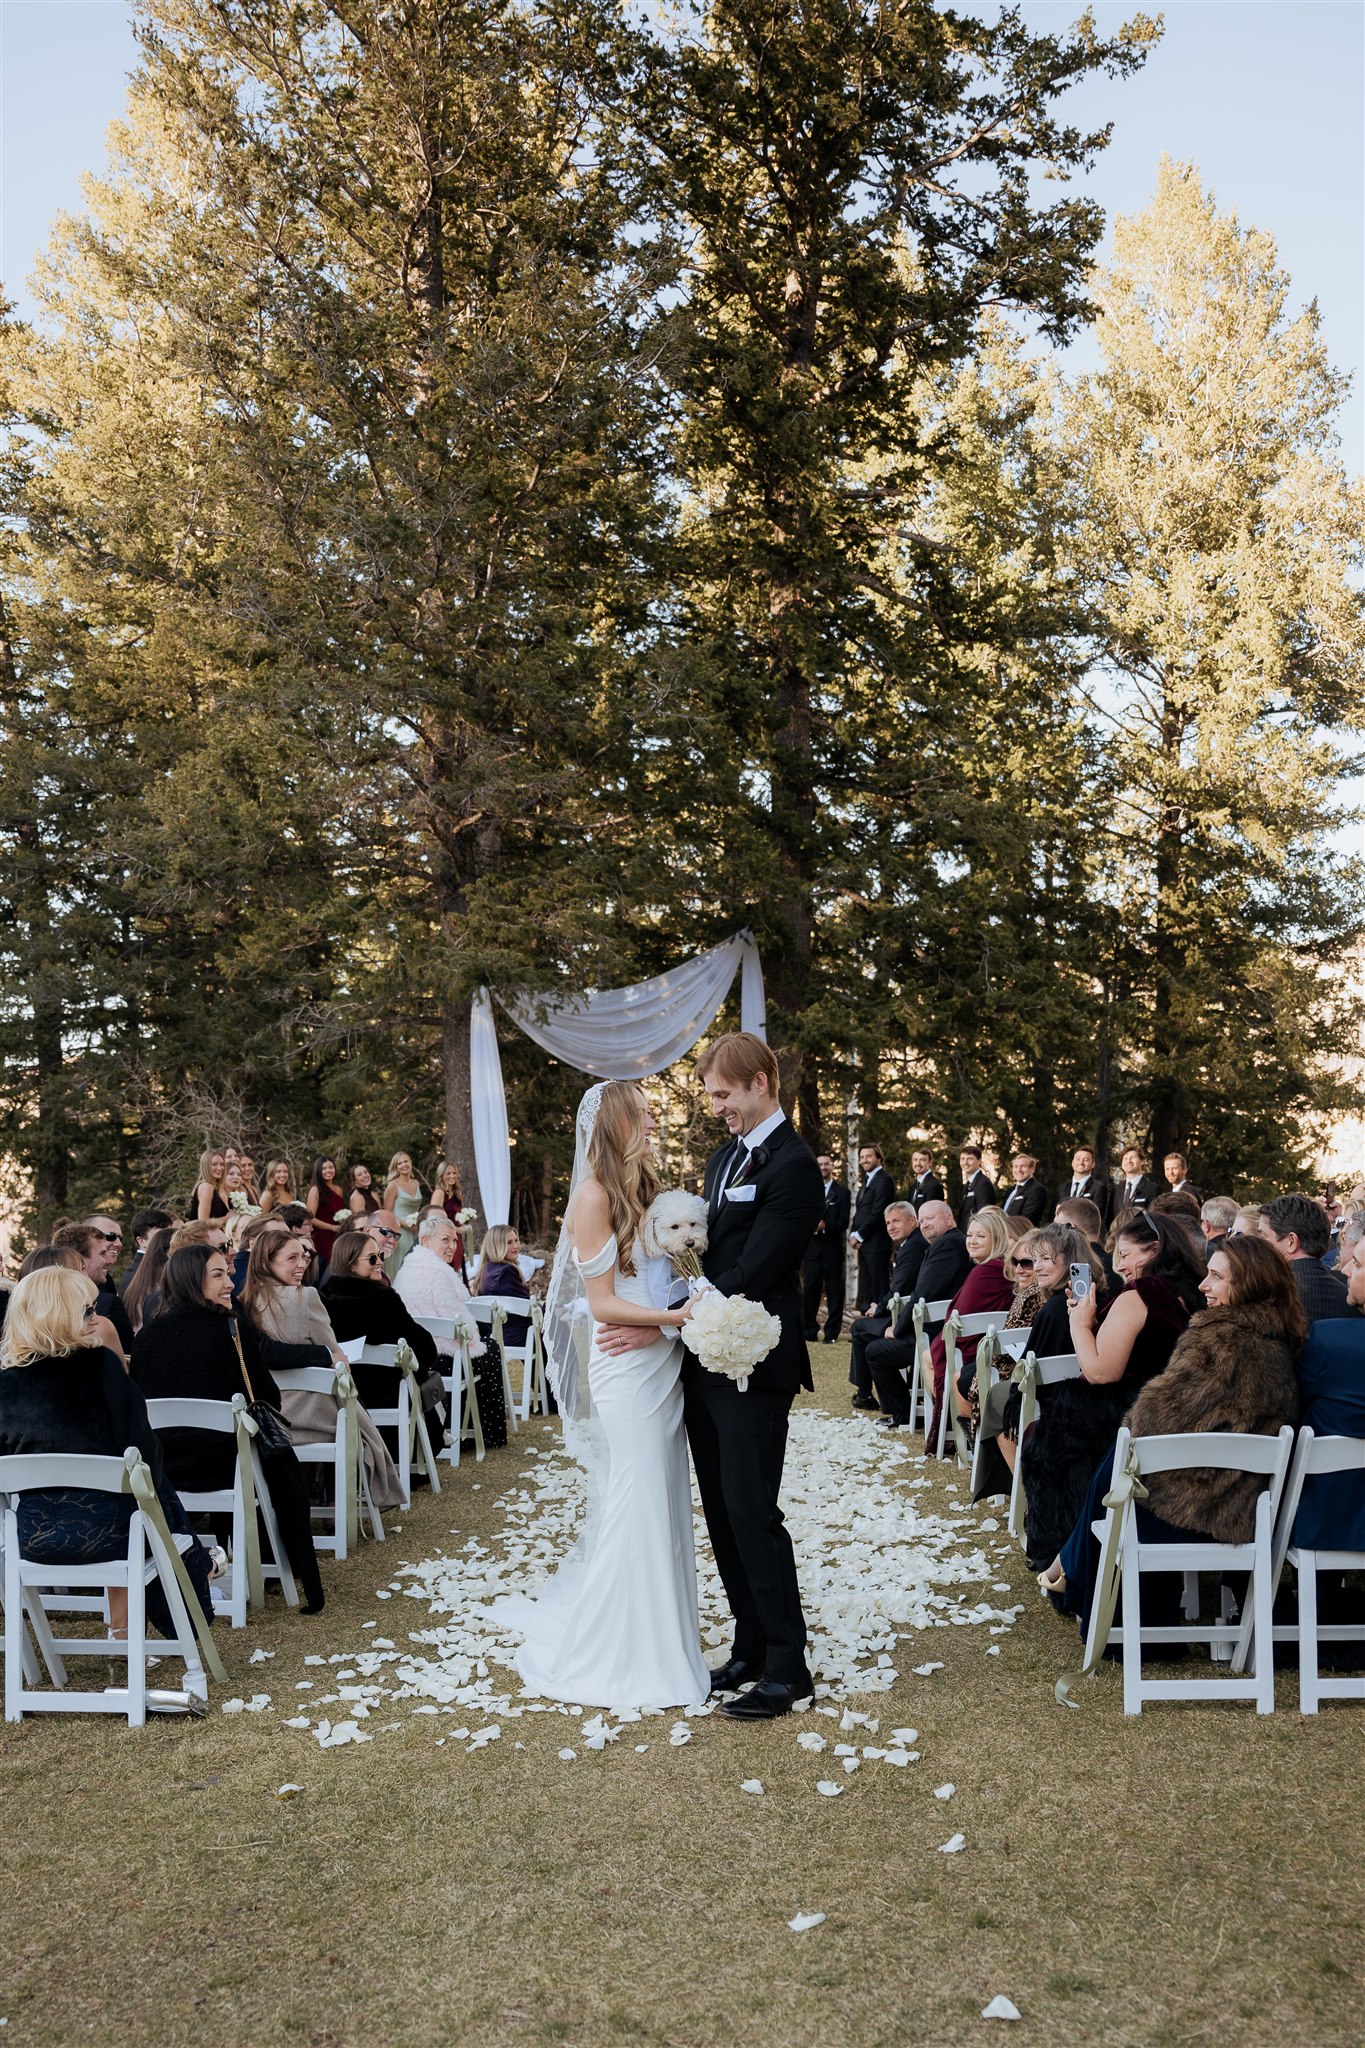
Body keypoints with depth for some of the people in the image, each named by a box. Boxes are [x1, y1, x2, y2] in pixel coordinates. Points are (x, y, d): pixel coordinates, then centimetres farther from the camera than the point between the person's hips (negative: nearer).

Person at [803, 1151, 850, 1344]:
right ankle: (810, 1332, 9)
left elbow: (844, 1222, -3)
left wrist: (825, 1226, -18)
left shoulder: (842, 1192, 4)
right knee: (810, 1291, 2)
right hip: (812, 1248, 3)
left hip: (833, 1249, -2)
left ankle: (832, 1333, 5)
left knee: (834, 1292, 0)